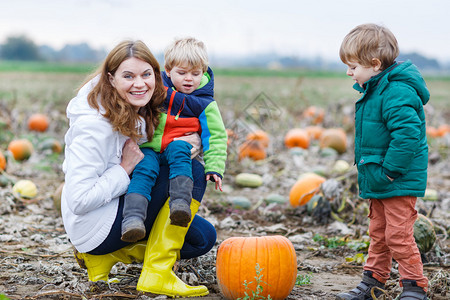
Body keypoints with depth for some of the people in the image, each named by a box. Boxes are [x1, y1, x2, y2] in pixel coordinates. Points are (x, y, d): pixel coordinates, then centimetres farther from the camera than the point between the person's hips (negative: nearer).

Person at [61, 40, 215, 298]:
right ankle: (157, 274, -17)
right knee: (191, 172, -19)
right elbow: (79, 201, -26)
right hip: (95, 227, -9)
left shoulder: (140, 112, 1)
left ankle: (105, 257, 5)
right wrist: (126, 168, -20)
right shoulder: (94, 125, -24)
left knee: (204, 238, 6)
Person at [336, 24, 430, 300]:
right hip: (380, 182, 10)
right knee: (378, 233, 17)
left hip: (400, 181, -10)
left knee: (398, 235, -5)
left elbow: (407, 133, -31)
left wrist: (390, 169, -25)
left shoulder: (397, 93, -22)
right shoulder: (374, 90, 12)